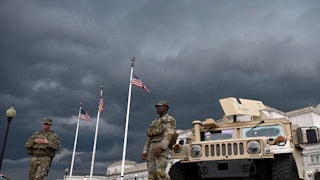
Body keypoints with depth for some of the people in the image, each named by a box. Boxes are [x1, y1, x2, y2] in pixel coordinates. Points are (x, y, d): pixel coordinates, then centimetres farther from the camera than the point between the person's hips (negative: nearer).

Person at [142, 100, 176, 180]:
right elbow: (149, 139, 23)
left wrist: (161, 148, -26)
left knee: (160, 172, -21)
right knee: (152, 173, -4)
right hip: (152, 148, 7)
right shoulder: (155, 122, 29)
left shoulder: (170, 119, 4)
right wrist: (145, 152, 10)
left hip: (162, 148, -7)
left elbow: (168, 135, -12)